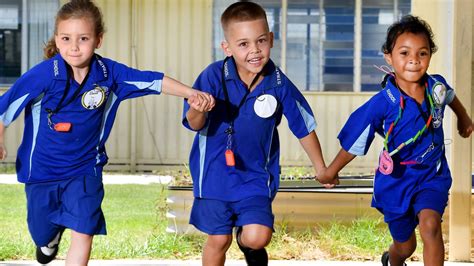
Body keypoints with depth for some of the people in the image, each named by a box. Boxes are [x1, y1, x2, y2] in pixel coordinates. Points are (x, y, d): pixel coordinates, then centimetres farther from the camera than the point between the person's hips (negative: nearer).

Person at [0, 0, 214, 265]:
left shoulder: (109, 73, -14)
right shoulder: (44, 75, -22)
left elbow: (155, 81, -8)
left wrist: (192, 94, -15)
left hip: (85, 170, 1)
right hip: (41, 170, 0)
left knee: (83, 236, -12)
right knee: (42, 234, 18)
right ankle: (51, 238, 57)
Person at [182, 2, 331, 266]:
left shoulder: (279, 85, -12)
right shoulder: (215, 76, -17)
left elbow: (304, 127, 1)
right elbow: (195, 125, -16)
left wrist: (321, 168, 11)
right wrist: (198, 110, -40)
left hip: (256, 176, 1)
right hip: (216, 173, -1)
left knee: (258, 237, -13)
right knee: (219, 240, 7)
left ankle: (247, 241, 25)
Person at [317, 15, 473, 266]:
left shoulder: (437, 87, -12)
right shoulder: (383, 103, -23)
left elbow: (450, 97, 16)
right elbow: (354, 142, -11)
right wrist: (330, 172, 0)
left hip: (433, 175, 2)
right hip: (397, 178, -2)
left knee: (430, 225, -26)